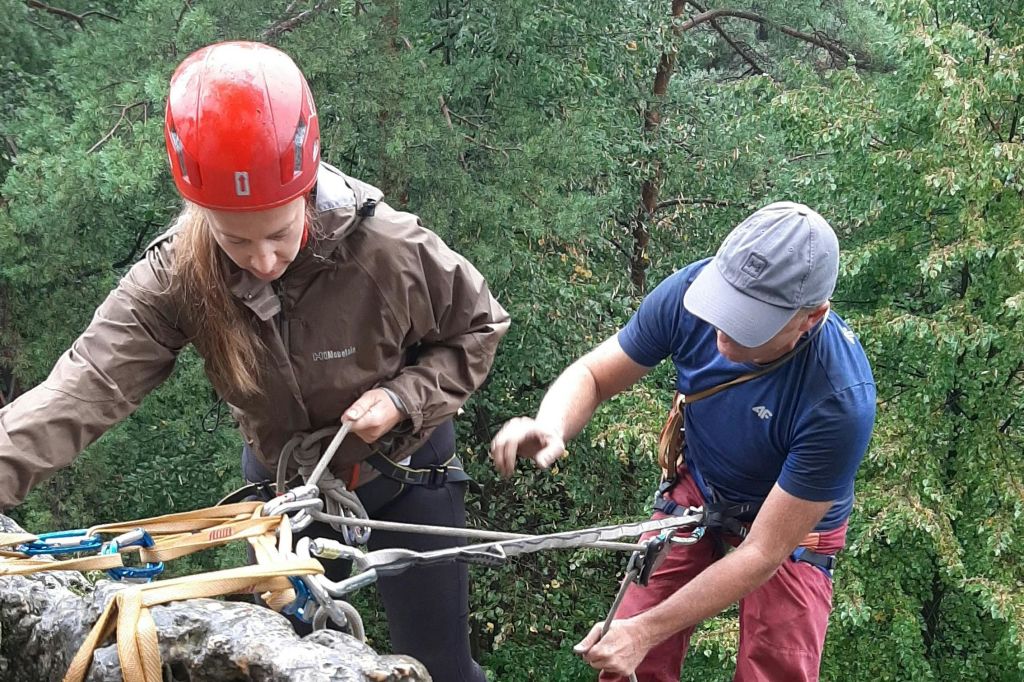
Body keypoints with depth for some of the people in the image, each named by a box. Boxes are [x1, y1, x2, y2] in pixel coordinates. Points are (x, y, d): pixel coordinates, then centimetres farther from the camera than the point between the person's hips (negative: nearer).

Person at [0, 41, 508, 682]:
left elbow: (477, 326, -11)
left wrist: (404, 398, -27)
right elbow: (90, 381, -33)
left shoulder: (391, 248, -29)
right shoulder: (176, 274, -23)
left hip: (403, 474, -2)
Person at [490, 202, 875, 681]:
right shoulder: (692, 290, -28)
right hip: (695, 487, 3)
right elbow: (591, 375, -14)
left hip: (793, 526, -2)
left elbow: (763, 553, -29)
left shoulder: (841, 402, -37)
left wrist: (647, 629, -29)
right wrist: (551, 427, -37)